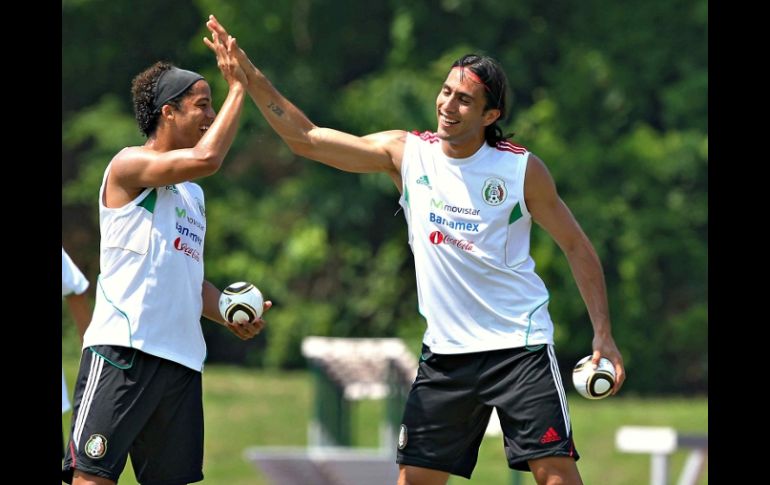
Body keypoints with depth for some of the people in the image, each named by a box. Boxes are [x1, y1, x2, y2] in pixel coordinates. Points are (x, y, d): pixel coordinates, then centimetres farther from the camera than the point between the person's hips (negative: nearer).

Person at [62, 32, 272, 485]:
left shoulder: (193, 194, 23)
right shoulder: (129, 165, -3)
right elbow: (206, 158, -19)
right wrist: (238, 87, -9)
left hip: (182, 358, 8)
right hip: (122, 347, -8)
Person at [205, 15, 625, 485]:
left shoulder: (522, 168, -6)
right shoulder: (406, 152, 2)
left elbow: (577, 245, 2)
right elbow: (306, 138, 1)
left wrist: (604, 334, -3)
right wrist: (252, 76, -9)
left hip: (519, 345, -3)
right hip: (445, 352, 3)